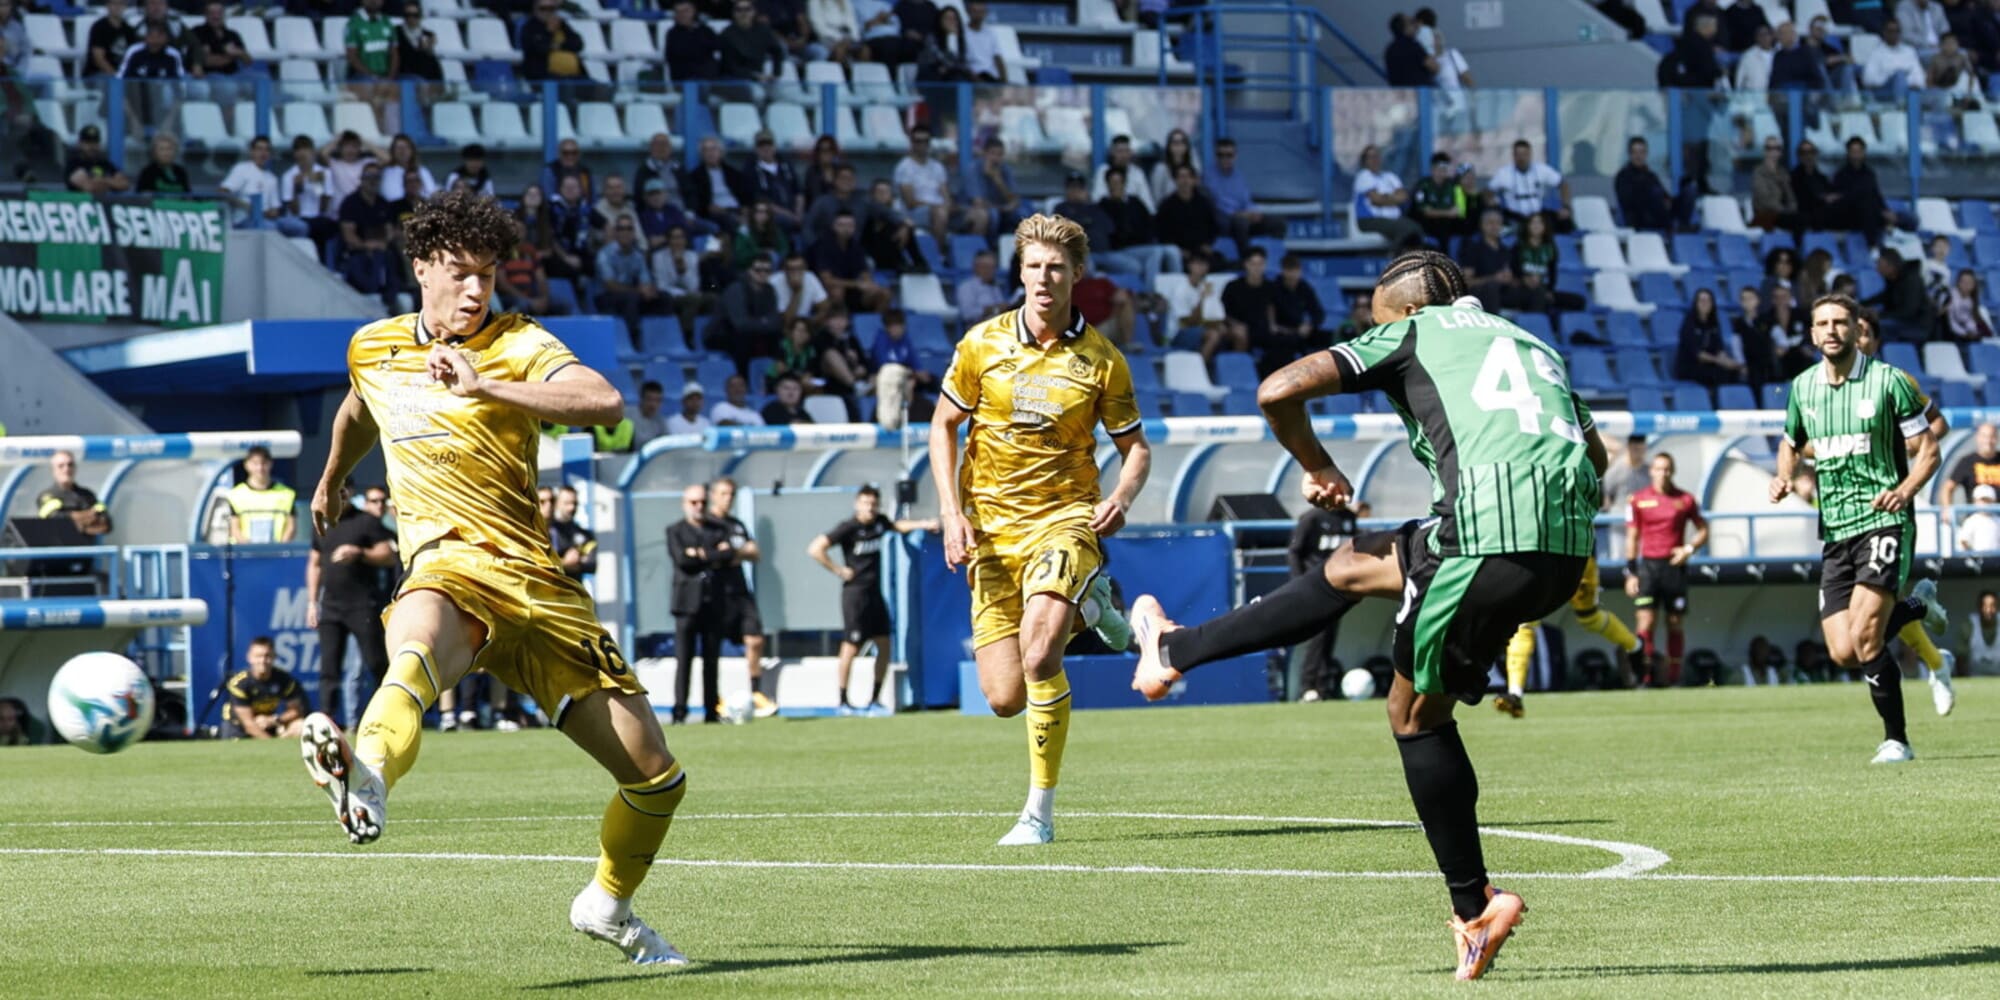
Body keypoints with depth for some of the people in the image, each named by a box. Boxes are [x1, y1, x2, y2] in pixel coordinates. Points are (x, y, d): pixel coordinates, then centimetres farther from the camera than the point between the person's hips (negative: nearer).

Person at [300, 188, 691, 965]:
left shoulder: (518, 345, -1)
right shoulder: (372, 348, 12)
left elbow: (606, 403, -21)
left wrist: (487, 385, -30)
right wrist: (329, 483, 53)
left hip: (535, 581, 0)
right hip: (447, 568, 0)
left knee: (656, 777, 1)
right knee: (415, 646, -41)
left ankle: (608, 903, 30)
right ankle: (365, 780, -73)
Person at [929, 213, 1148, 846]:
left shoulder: (1101, 361, -3)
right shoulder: (983, 344, 0)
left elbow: (1136, 446, 7)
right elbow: (944, 427, 9)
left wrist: (1121, 497, -14)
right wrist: (952, 514, -2)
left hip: (1065, 517, -3)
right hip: (991, 526, 3)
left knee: (1039, 650, -29)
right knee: (1004, 697, -2)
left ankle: (1040, 812, -17)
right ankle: (1086, 605, 32)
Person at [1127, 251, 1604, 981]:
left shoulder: (1413, 333, 12)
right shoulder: (1532, 345, 30)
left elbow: (1280, 391, 2)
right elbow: (1595, 451, 35)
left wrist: (1317, 467, 19)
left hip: (1489, 539, -8)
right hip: (1566, 555, 8)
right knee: (1353, 567, 24)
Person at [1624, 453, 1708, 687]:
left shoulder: (1685, 499, 5)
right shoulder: (1638, 500, 3)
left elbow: (1703, 529, 13)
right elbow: (1632, 538, 7)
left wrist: (1689, 549, -5)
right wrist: (1631, 573, 2)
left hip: (1675, 566, 1)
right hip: (1648, 565, -1)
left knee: (1675, 624, 4)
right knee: (1646, 621, -12)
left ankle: (1674, 678, 11)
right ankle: (1647, 674, -12)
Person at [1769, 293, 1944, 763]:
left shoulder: (1888, 381, -5)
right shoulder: (1803, 388, 9)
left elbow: (1928, 450, -2)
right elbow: (1791, 443, 26)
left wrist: (1903, 491, -20)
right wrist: (1783, 477, 4)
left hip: (1884, 522, -5)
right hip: (1835, 530, 5)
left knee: (1863, 639, -19)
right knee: (1843, 653, -3)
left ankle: (1896, 739, -5)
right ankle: (1914, 609, 27)